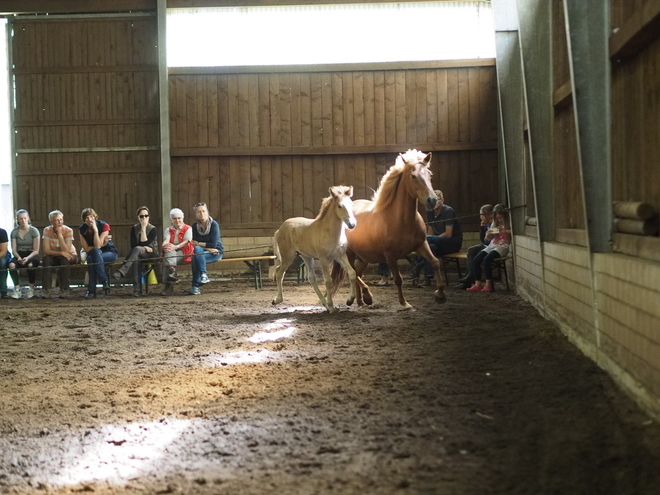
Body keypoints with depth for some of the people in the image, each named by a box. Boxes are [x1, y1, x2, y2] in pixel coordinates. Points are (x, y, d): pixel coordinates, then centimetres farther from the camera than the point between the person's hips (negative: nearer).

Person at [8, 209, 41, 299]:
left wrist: (27, 258, -23)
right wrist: (19, 257, -20)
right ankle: (17, 289, -25)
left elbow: (36, 250, -5)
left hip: (31, 255, -2)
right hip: (19, 255, 2)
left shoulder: (34, 231, -2)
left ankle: (31, 289, -21)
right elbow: (14, 249, 1)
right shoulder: (14, 232, 5)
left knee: (30, 264, -39)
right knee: (11, 264, -34)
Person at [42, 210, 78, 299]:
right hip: (54, 256, 1)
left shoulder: (68, 230, -18)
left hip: (69, 256, -1)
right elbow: (46, 251, -19)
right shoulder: (47, 230, -13)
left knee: (64, 260, -35)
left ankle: (64, 290, -26)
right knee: (46, 259, -31)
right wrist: (61, 253, -32)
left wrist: (60, 235, -30)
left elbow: (66, 251, -27)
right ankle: (46, 290, -26)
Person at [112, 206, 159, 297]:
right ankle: (136, 289, -46)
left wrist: (143, 228, -16)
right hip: (138, 254, 2)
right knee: (136, 258, -38)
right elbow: (133, 245, -1)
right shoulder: (134, 229, 6)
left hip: (151, 254, -2)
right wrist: (144, 247, -14)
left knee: (137, 249, -36)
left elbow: (144, 243, -16)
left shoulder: (153, 229, -3)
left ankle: (121, 272, -51)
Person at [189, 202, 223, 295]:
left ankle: (196, 286, -29)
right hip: (203, 251, 4)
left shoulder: (214, 224, -9)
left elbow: (213, 244, -14)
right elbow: (194, 244, -1)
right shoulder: (195, 226, 3)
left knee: (196, 257, -29)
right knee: (197, 249, -31)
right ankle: (204, 275, -36)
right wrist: (208, 248, -14)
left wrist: (198, 243, -9)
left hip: (216, 252, -4)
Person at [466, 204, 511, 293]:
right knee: (476, 259, -16)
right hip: (492, 245, 7)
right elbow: (488, 239, 22)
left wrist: (505, 231, -27)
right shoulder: (494, 224, 19)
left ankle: (488, 285, -23)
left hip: (502, 247, -7)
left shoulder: (509, 225, 0)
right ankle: (477, 284, -17)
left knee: (486, 259, -30)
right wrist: (488, 234, 0)